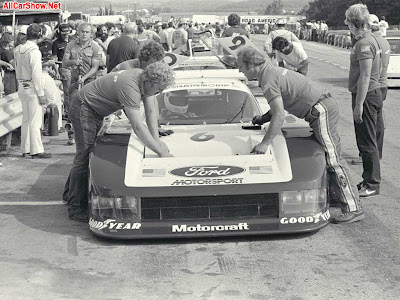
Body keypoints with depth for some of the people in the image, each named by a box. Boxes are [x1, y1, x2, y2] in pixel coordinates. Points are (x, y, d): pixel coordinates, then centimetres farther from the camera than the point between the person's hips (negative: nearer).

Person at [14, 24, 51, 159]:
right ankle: (36, 150, -1)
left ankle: (25, 149, 19)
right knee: (35, 121, -3)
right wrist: (41, 93, -15)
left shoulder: (18, 50, 7)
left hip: (22, 87, 8)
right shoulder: (34, 51, -17)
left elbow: (17, 70, 13)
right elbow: (36, 74, -18)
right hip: (32, 88, -8)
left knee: (26, 120, 14)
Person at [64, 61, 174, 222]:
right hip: (83, 107, -10)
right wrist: (162, 153, -39)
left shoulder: (144, 79, -9)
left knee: (89, 155, 18)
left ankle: (70, 193, 33)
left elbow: (151, 112, -3)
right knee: (84, 156, -11)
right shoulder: (130, 87, -37)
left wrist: (156, 139, -13)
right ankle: (76, 208, -6)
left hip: (97, 111, 10)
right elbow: (138, 127, -40)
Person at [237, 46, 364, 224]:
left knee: (333, 161, -8)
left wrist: (264, 144, -18)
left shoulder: (268, 82, -15)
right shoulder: (272, 71, 17)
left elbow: (279, 117, -22)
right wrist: (263, 118, 23)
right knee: (331, 158, 17)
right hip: (326, 105, 10)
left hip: (321, 111, -10)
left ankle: (353, 209, -7)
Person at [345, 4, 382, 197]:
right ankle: (369, 180, 26)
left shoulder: (364, 43, -19)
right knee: (365, 141, 17)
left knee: (367, 143, -4)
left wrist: (359, 105, -23)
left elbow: (365, 76, -23)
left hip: (366, 96, -10)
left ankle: (372, 185, 3)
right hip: (373, 93, 10)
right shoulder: (371, 39, 14)